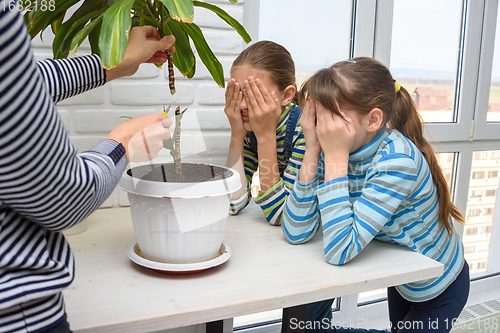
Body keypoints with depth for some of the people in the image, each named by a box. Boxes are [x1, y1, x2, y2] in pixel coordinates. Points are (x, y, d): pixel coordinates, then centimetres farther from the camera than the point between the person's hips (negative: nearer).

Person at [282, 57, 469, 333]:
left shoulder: (397, 160, -35)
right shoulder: (337, 149, -18)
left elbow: (339, 250, -40)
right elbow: (296, 233, -23)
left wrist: (335, 157, -40)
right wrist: (313, 151, -28)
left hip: (439, 289, -5)